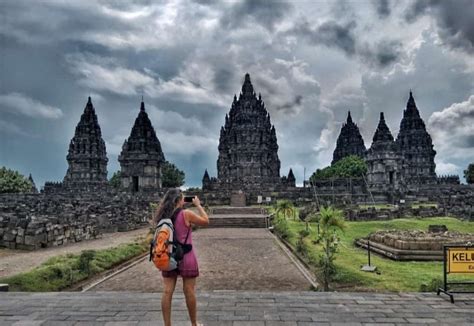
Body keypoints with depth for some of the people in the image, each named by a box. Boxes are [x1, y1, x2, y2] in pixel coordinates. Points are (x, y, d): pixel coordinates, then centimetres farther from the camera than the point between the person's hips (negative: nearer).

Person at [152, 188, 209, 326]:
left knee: (167, 291, 6)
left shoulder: (163, 216, -2)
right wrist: (198, 205, 5)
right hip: (186, 258, -4)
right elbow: (206, 221, -3)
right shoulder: (186, 214, -14)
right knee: (189, 291, 6)